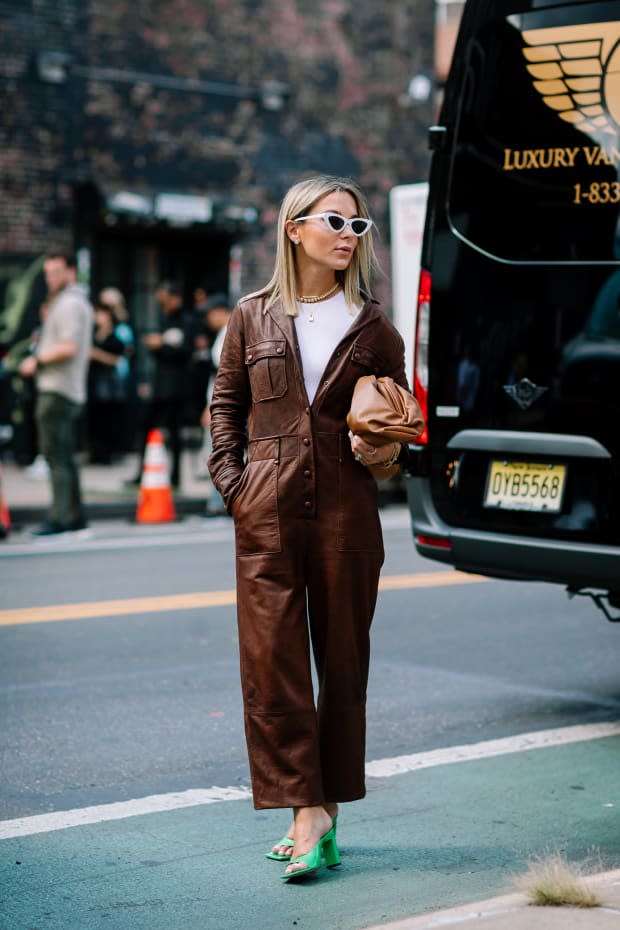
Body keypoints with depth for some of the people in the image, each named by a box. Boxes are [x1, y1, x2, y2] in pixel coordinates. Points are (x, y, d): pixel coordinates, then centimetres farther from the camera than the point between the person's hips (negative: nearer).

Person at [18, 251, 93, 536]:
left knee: (56, 456, -11)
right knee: (66, 457, 12)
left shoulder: (68, 304, -11)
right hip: (73, 391, 10)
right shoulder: (82, 303, 21)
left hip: (57, 391, -10)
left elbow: (69, 348, -22)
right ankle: (75, 515, 13)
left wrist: (37, 360, -11)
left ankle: (59, 517, -14)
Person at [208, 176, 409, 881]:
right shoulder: (252, 319, 6)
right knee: (272, 660, -7)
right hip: (267, 511, 0)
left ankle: (319, 812, 16)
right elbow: (225, 407, 11)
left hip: (345, 508, 1)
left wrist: (385, 448, -7)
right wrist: (233, 485, 0)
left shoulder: (372, 327, 6)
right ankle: (307, 811, -4)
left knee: (343, 659, 5)